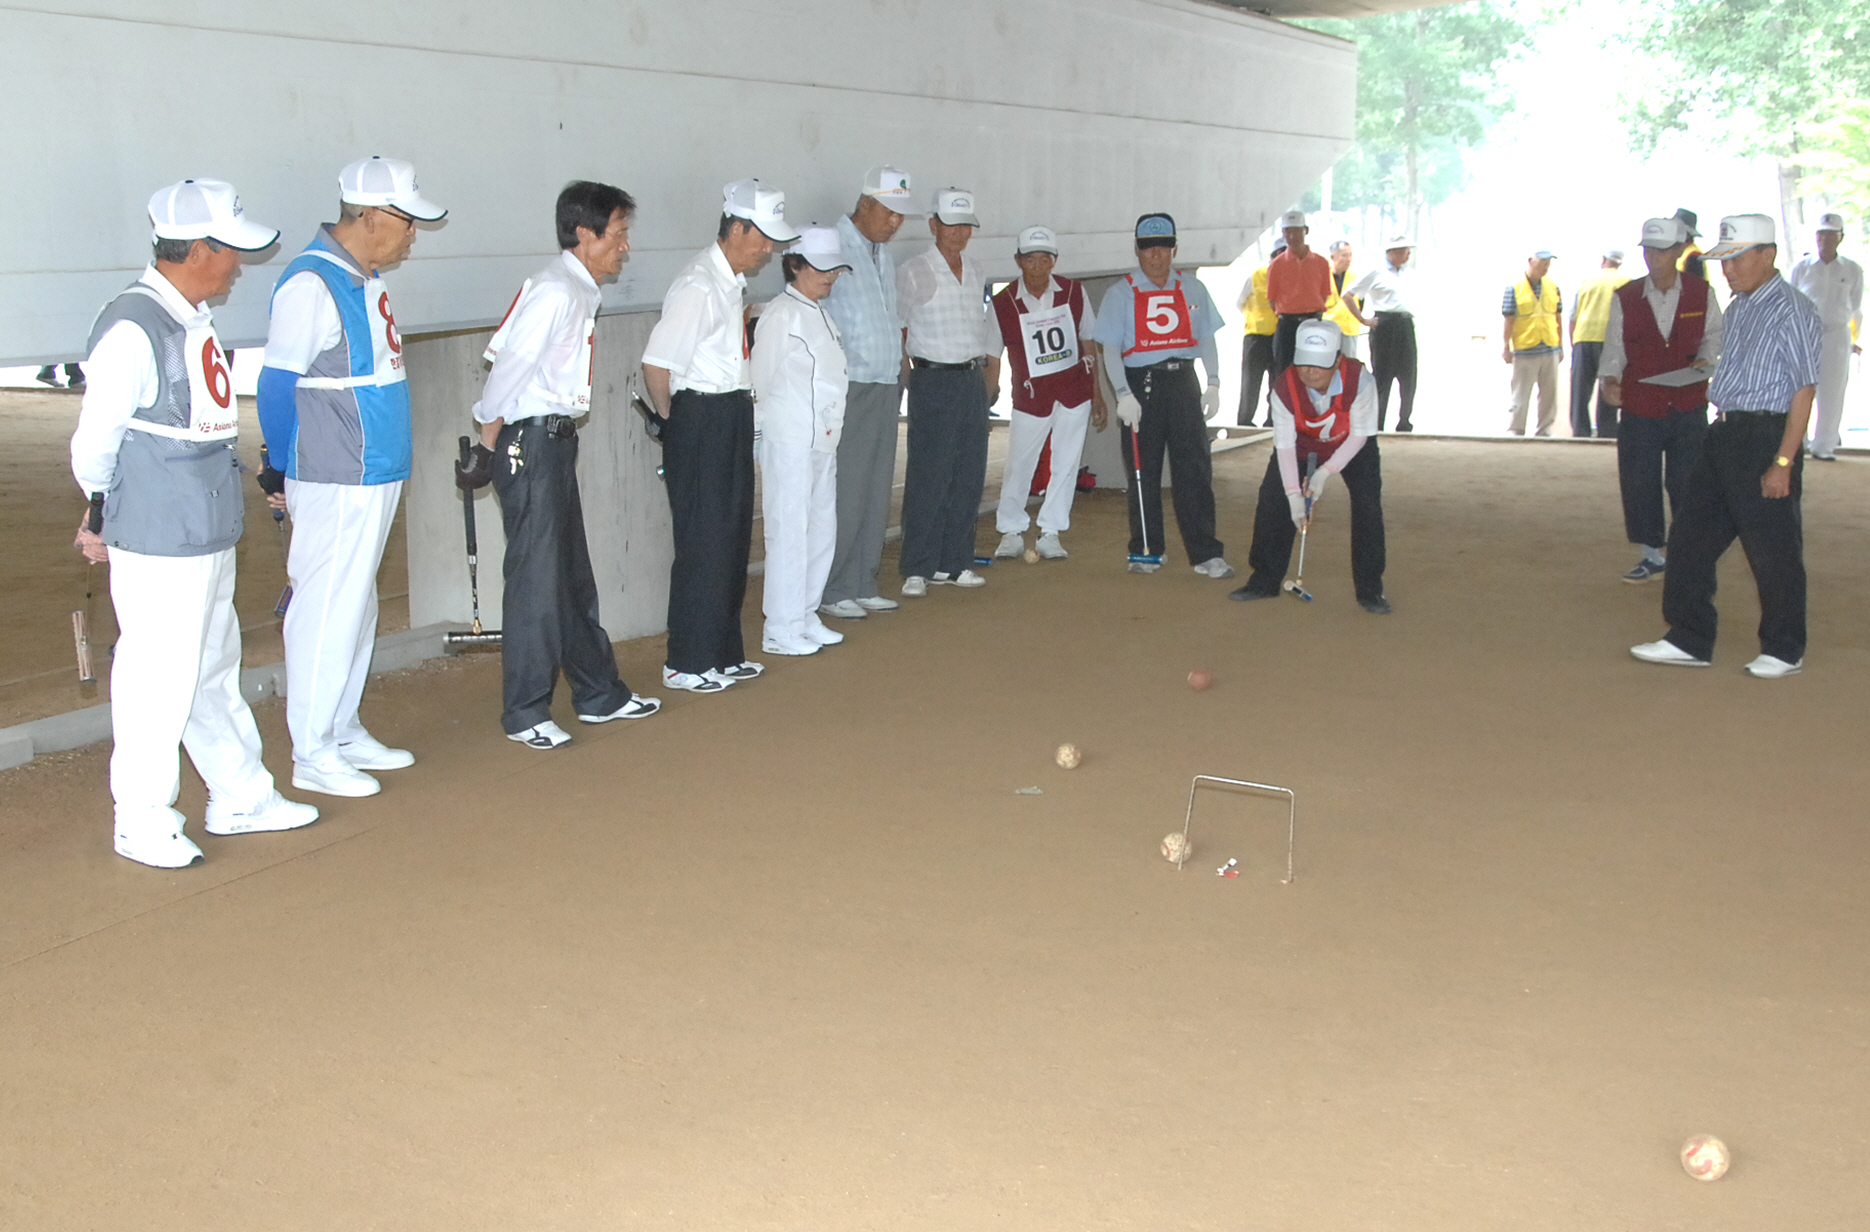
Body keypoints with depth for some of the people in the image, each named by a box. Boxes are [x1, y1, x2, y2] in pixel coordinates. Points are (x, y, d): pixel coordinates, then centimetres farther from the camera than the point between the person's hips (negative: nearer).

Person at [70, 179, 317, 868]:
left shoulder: (195, 320, 10)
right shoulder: (132, 330, -18)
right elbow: (95, 441, -12)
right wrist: (102, 515, 0)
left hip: (208, 537, 9)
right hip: (156, 544, -9)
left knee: (215, 670, 18)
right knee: (157, 680, 0)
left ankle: (240, 798, 31)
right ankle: (141, 824, 14)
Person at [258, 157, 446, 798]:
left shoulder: (367, 280, 13)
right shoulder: (311, 285, -15)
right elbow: (278, 385, -13)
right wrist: (283, 473, -6)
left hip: (376, 474, 9)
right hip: (335, 483, -9)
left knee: (358, 605, 16)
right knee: (326, 611, -2)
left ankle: (344, 732, 27)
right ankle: (312, 754, 7)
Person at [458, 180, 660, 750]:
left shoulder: (582, 292, 13)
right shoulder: (555, 290, -16)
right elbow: (510, 366, -18)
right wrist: (486, 446, -14)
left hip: (557, 440, 10)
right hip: (529, 440, -10)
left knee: (573, 573, 15)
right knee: (537, 578, -5)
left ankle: (599, 693, 25)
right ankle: (524, 713, 4)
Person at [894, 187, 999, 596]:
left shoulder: (976, 273, 14)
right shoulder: (914, 271, -5)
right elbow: (896, 324, -3)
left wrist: (992, 365, 14)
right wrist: (903, 365, -9)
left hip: (972, 379, 6)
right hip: (933, 381, -6)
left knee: (969, 476, 7)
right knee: (928, 478, -9)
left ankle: (954, 562, 15)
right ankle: (917, 569, -4)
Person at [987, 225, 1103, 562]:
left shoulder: (1074, 293, 0)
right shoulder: (1003, 303, -7)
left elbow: (1087, 343, 9)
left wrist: (1096, 392, 10)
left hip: (1074, 390, 2)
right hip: (1030, 394, -2)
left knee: (1066, 464, 3)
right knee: (1018, 466, 1)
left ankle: (1050, 534, 15)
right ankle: (1012, 532, 20)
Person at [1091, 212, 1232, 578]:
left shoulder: (1192, 289, 12)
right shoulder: (1120, 293, 1)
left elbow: (1206, 338, 16)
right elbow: (1109, 348, -3)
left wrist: (1213, 383, 6)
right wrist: (1123, 394, -13)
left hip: (1182, 382, 2)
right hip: (1140, 383, -2)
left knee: (1195, 467, -2)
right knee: (1143, 472, 3)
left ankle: (1205, 553, 0)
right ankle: (1146, 551, 15)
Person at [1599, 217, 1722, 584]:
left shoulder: (1701, 293, 0)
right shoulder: (1625, 298, -1)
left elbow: (1714, 333, 11)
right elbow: (1614, 347, 0)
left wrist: (1706, 359, -8)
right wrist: (1608, 379, -16)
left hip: (1688, 407, -1)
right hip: (1639, 408, 1)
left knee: (1687, 484, 2)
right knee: (1639, 485, 4)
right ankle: (1652, 556, 20)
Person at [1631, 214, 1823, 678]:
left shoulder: (1791, 312, -13)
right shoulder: (1738, 309, 13)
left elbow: (1804, 390, -15)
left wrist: (1784, 462, -19)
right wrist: (1724, 432, 15)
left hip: (1766, 438, -9)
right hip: (1725, 432, 9)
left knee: (1773, 551, 2)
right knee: (1691, 538, 10)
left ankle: (1784, 650, 18)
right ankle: (1689, 641, 21)